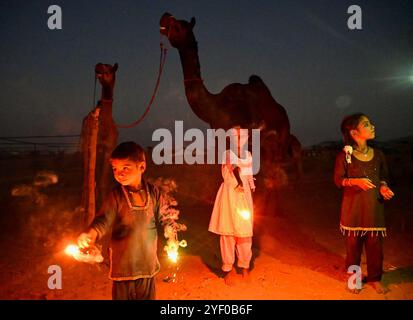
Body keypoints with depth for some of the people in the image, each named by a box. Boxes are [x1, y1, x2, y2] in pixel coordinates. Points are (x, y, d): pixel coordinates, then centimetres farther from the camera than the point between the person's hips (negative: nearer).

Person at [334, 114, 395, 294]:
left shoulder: (378, 155, 2)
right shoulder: (344, 156, -9)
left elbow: (384, 177, 13)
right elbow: (338, 180, -5)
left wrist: (383, 187, -8)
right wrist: (356, 181, -22)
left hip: (374, 207, 3)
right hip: (353, 208, -3)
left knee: (375, 245, 9)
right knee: (353, 244, 8)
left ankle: (375, 278, 28)